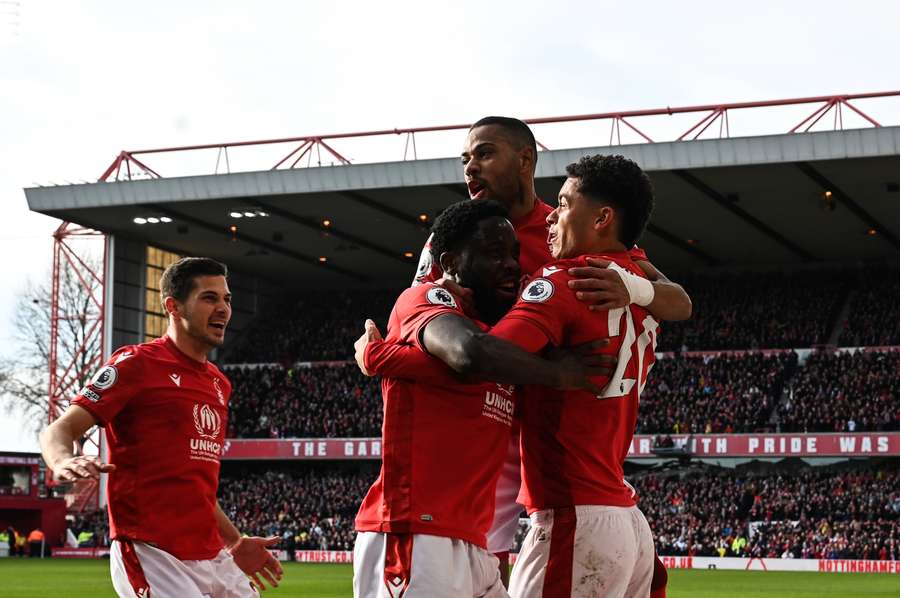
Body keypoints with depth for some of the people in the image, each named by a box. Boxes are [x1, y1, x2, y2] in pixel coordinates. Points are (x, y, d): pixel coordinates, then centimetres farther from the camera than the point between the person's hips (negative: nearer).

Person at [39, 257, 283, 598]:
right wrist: (64, 461, -32)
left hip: (212, 557, 8)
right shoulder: (136, 363, -4)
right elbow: (58, 431, -11)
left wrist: (234, 542, 25)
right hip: (152, 556, -8)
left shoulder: (219, 384, 19)